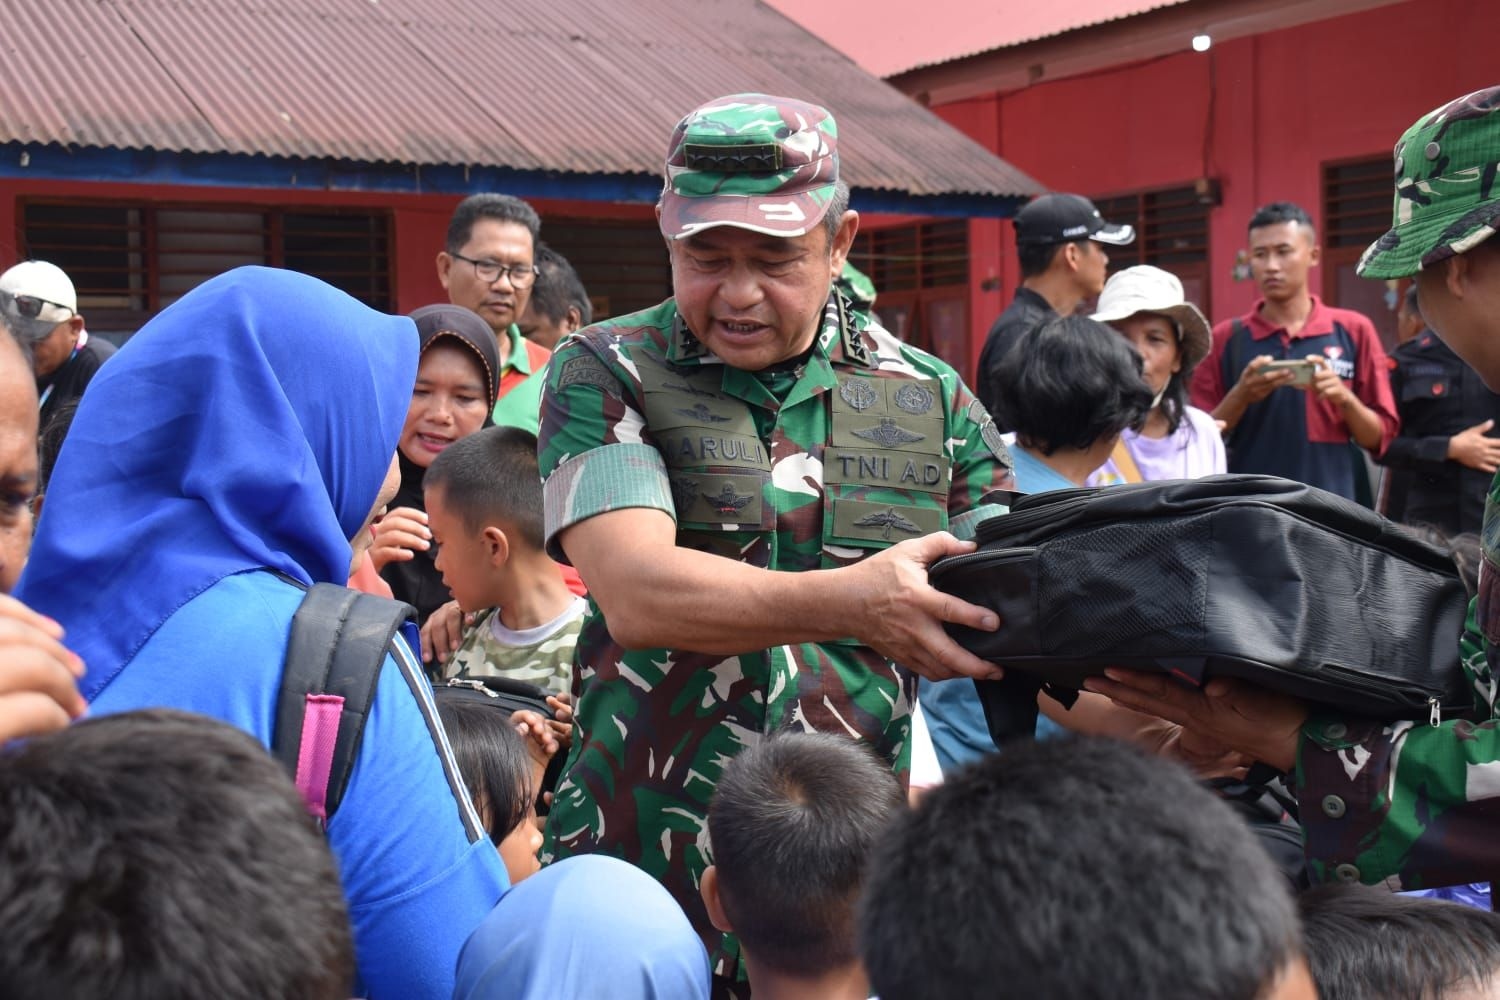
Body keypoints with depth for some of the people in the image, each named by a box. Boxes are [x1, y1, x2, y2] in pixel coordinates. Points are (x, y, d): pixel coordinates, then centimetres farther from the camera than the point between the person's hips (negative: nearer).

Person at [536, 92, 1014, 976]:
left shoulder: (930, 398, 5)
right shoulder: (606, 374, -2)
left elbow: (1014, 612, 1)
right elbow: (636, 594, -17)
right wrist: (850, 603, -29)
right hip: (639, 869, -1)